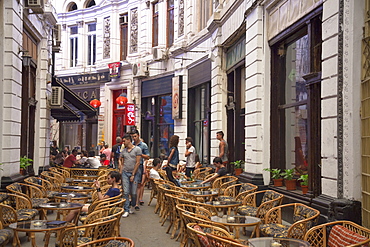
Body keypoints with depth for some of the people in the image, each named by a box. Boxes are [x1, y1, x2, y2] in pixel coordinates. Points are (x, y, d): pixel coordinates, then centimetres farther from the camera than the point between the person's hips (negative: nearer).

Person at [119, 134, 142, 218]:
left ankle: (131, 206, 25)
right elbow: (122, 163, 15)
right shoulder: (123, 151, 11)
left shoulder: (137, 149, -3)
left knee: (133, 193, 2)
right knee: (126, 192, -2)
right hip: (125, 173, 3)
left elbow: (138, 163, -7)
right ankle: (126, 210, 3)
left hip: (134, 174, -3)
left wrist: (133, 175, -9)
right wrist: (120, 173, 3)